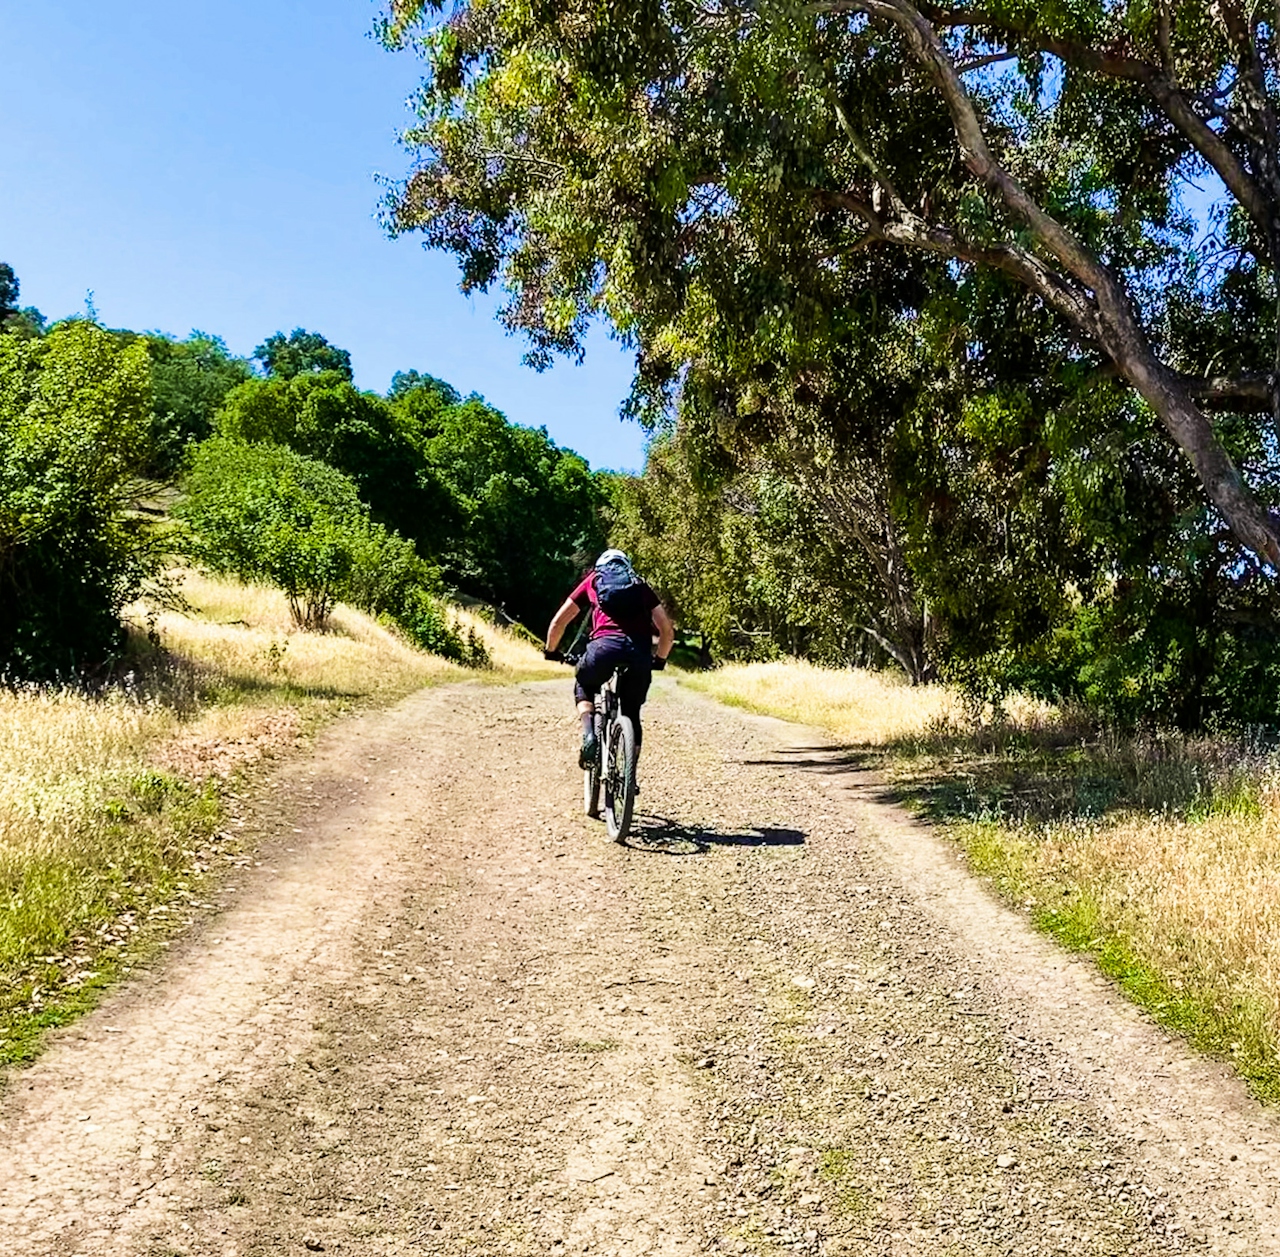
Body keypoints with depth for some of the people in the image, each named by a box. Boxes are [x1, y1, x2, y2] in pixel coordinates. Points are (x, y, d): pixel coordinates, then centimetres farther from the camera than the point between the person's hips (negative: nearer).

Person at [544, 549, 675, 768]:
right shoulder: (641, 587, 30)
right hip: (640, 652, 1)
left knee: (583, 686, 31)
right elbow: (667, 630, 26)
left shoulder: (592, 581, 27)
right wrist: (659, 659, 42)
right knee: (632, 714, 20)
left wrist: (551, 651, 42)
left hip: (605, 645, -1)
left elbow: (558, 622, 26)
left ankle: (589, 735, 8)